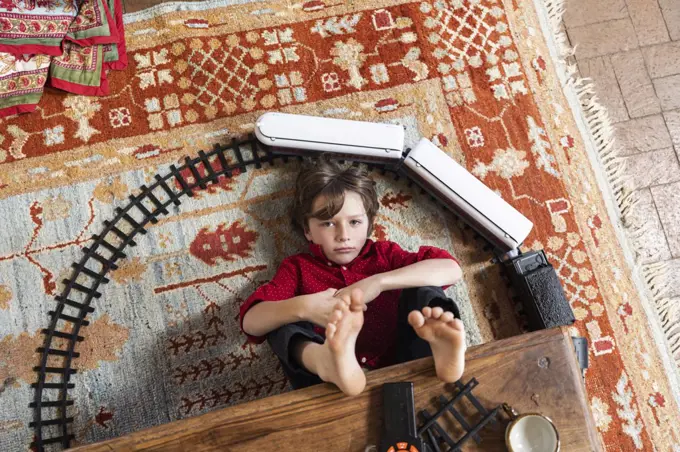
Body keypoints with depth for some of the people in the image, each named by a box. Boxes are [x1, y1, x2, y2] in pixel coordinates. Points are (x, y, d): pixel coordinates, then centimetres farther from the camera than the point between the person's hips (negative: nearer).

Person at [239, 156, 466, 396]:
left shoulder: (383, 253, 19)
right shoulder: (297, 268, 17)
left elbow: (451, 269, 0)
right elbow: (251, 322, -1)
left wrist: (378, 282, -13)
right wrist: (304, 307, -22)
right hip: (333, 385, 0)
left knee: (423, 291, -10)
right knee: (284, 323, -16)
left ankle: (437, 341, -46)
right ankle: (328, 364, -50)